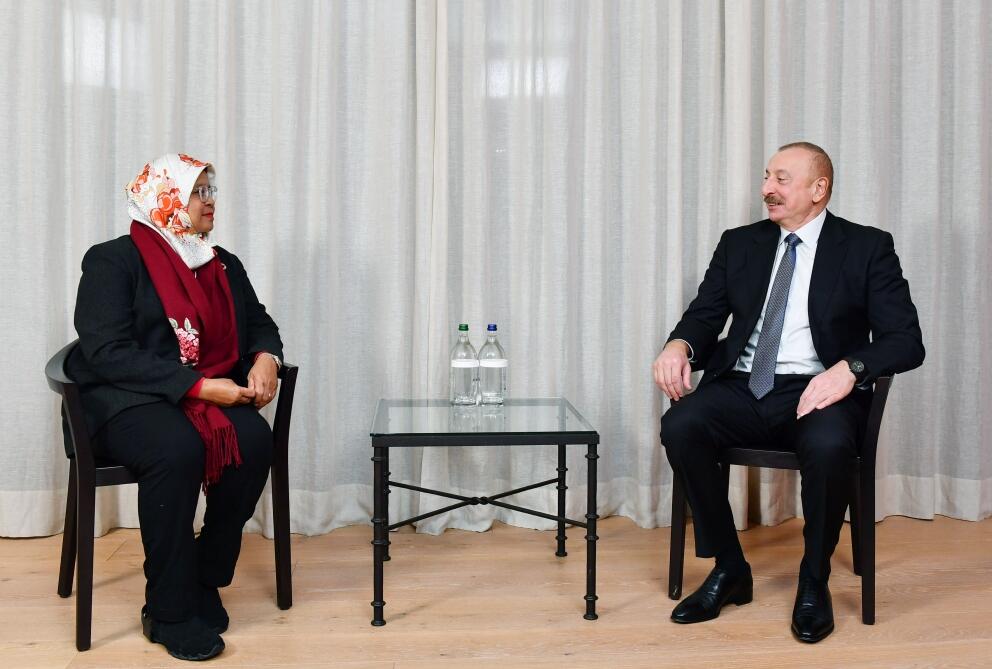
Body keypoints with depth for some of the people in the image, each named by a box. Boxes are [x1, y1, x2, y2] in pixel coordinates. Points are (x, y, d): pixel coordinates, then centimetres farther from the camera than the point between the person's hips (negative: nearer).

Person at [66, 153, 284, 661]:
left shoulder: (225, 266, 16)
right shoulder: (112, 261, -4)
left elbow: (260, 323, 19)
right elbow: (107, 352, -15)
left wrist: (265, 358, -8)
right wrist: (198, 386, -23)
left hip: (214, 393, 5)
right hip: (128, 399, -5)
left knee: (254, 440, -27)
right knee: (178, 449, -36)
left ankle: (205, 582, -10)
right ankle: (170, 612, -21)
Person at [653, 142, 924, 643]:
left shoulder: (867, 248, 4)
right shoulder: (739, 244, 15)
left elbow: (906, 340, -3)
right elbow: (704, 315, 13)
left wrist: (849, 368, -24)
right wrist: (679, 345, -12)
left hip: (817, 390, -3)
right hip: (741, 387, 3)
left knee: (829, 445, -36)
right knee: (680, 425, -27)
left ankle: (814, 581, -8)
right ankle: (729, 569, -7)